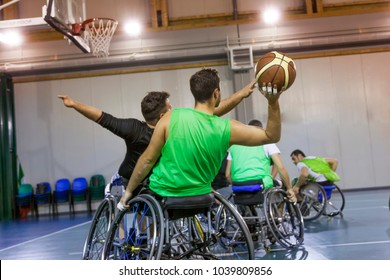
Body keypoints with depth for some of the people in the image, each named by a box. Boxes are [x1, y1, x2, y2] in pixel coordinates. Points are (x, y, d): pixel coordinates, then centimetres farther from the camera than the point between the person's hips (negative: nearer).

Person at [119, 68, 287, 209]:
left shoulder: (171, 118, -18)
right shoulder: (228, 128, -15)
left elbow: (148, 160, -11)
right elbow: (272, 136, -4)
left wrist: (128, 191, 1)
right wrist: (273, 102, -11)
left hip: (161, 195, -1)